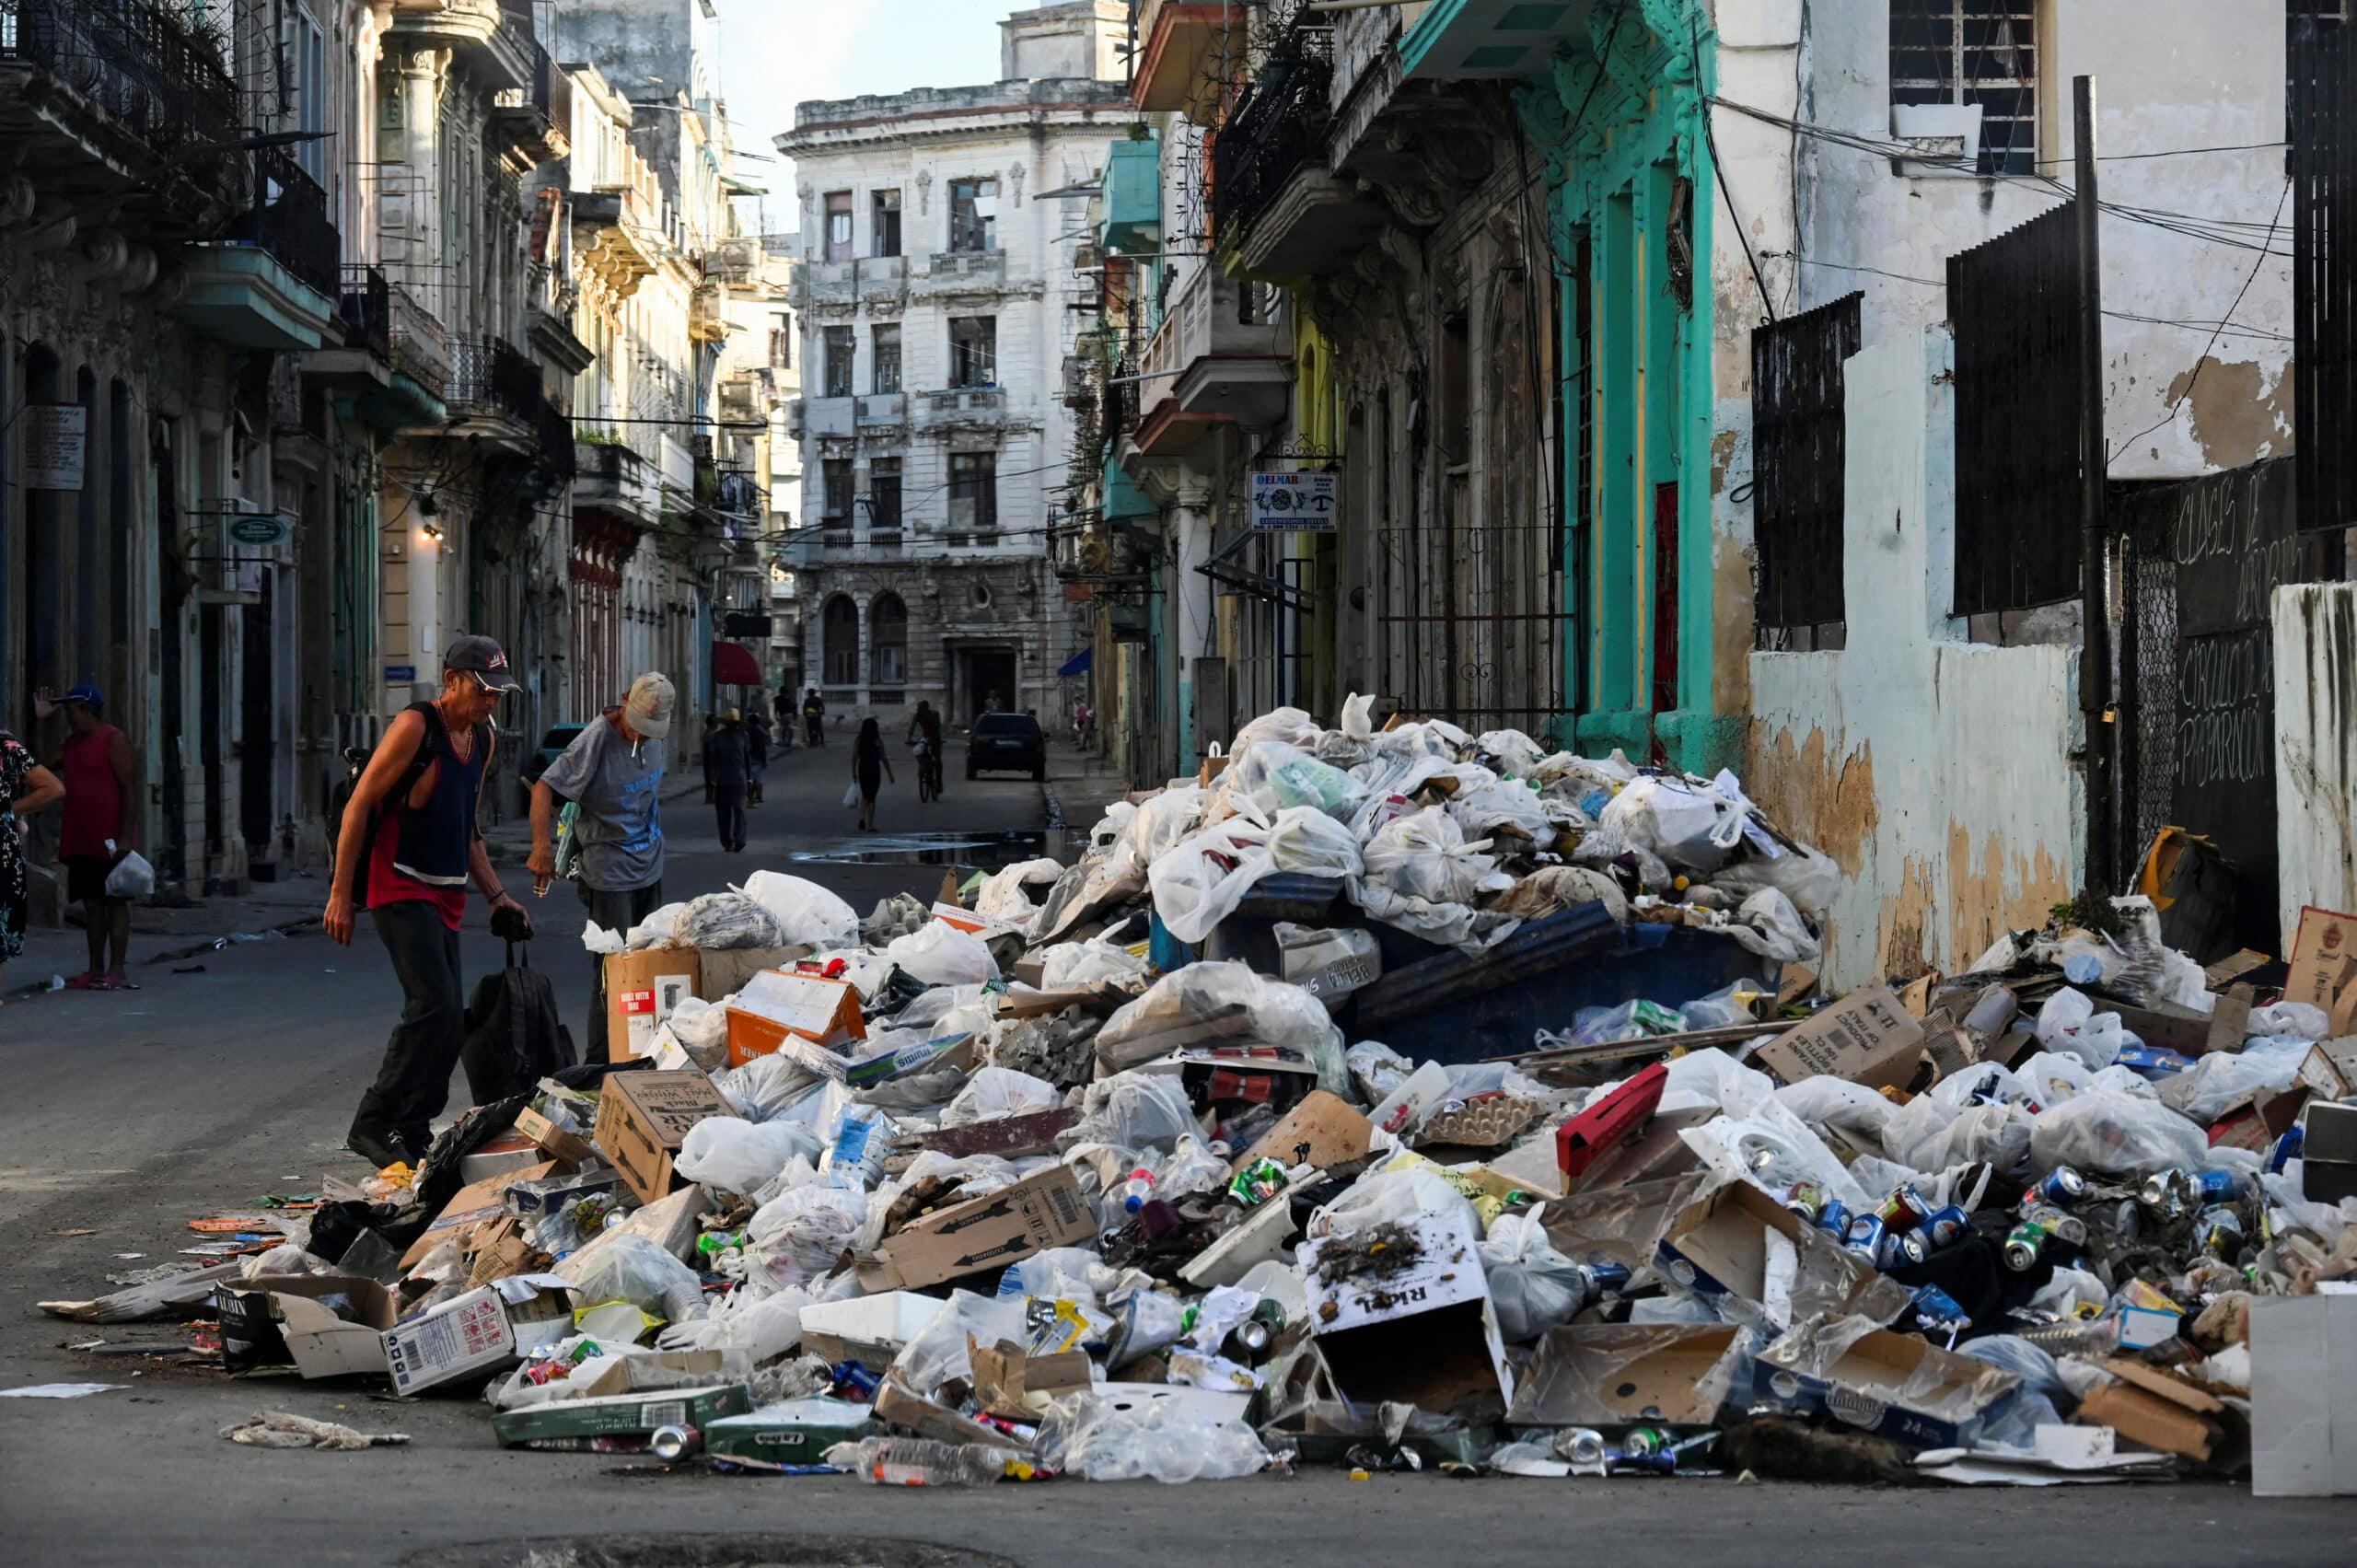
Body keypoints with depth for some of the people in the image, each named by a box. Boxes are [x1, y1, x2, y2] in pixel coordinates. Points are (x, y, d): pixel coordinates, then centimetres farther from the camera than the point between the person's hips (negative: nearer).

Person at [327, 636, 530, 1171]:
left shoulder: (485, 739, 14)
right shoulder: (415, 726, -11)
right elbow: (359, 806, -12)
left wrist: (496, 895, 17)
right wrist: (340, 894, -15)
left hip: (446, 895, 8)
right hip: (401, 888, -8)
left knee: (448, 1024, 4)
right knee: (434, 1005, -20)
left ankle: (411, 1134, 11)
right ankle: (375, 1123, -12)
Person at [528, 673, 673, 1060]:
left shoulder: (653, 737, 3)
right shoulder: (597, 741, -20)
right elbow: (545, 788, -25)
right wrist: (542, 846, -37)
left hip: (649, 870, 8)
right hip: (610, 876, -8)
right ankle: (600, 1064, -1)